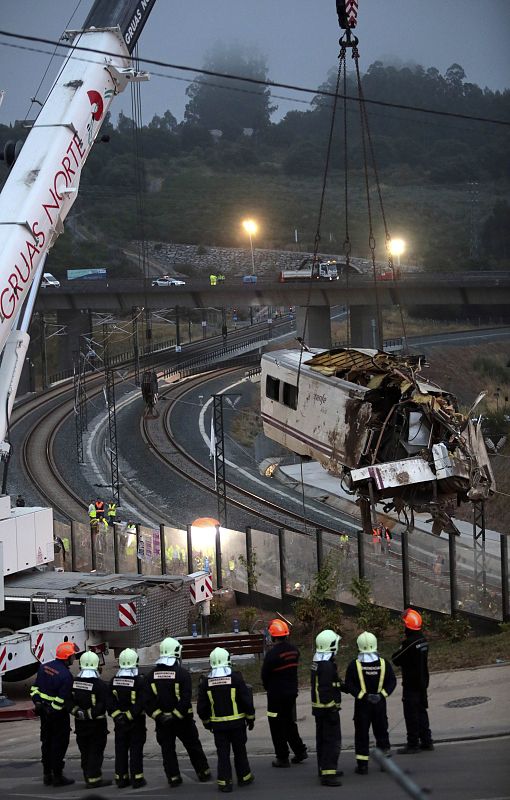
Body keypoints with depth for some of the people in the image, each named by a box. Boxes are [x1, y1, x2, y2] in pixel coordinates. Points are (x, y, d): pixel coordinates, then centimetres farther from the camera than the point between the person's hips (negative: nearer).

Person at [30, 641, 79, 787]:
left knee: (47, 742, 16)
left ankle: (47, 775, 24)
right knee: (59, 744, 3)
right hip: (58, 714, -8)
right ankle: (57, 776, 7)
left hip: (43, 710, 8)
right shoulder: (66, 675, -21)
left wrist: (37, 702, 14)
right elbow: (61, 700, -24)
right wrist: (53, 710, -15)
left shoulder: (44, 667, 3)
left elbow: (35, 688, 9)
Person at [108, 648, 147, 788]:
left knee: (121, 750, 10)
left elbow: (110, 702, -1)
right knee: (136, 750, 2)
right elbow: (141, 702, -18)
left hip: (119, 721, 4)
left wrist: (117, 715, -4)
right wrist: (131, 715, -14)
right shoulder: (139, 681, -13)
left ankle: (121, 778, 13)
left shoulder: (114, 681, 1)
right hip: (136, 721, -4)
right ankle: (137, 778, 1)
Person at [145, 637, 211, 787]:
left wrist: (157, 715, -7)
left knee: (167, 749, 10)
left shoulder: (152, 675, -2)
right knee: (193, 746, 12)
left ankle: (173, 777, 8)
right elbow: (186, 698, -21)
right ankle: (203, 772, 20)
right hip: (182, 719, -2)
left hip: (162, 720, 2)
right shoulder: (182, 673, -13)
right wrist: (177, 714, -17)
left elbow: (148, 700, -6)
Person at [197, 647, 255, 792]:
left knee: (223, 753, 5)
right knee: (240, 751, 13)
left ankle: (224, 782, 1)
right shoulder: (236, 678, -11)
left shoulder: (206, 682, -4)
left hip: (218, 724, 1)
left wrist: (206, 722, 18)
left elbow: (201, 707, 3)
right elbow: (247, 700, -7)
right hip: (237, 723, -1)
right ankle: (244, 777, 22)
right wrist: (250, 719, 6)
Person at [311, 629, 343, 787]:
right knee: (333, 740, -9)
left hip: (318, 707, 10)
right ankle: (328, 774, -12)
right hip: (328, 707, -10)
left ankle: (325, 769, 33)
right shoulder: (327, 665, -22)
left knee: (322, 739, 20)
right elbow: (326, 690, -25)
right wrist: (332, 710, -23)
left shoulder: (318, 662, 11)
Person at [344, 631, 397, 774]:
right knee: (381, 731, 15)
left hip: (362, 704, -2)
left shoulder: (354, 665, -10)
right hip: (380, 704, 2)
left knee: (361, 734, 4)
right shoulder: (384, 663, -3)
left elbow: (349, 685, -12)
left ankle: (362, 765, 3)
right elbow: (392, 681, -2)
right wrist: (382, 694, -6)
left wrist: (364, 695, -12)